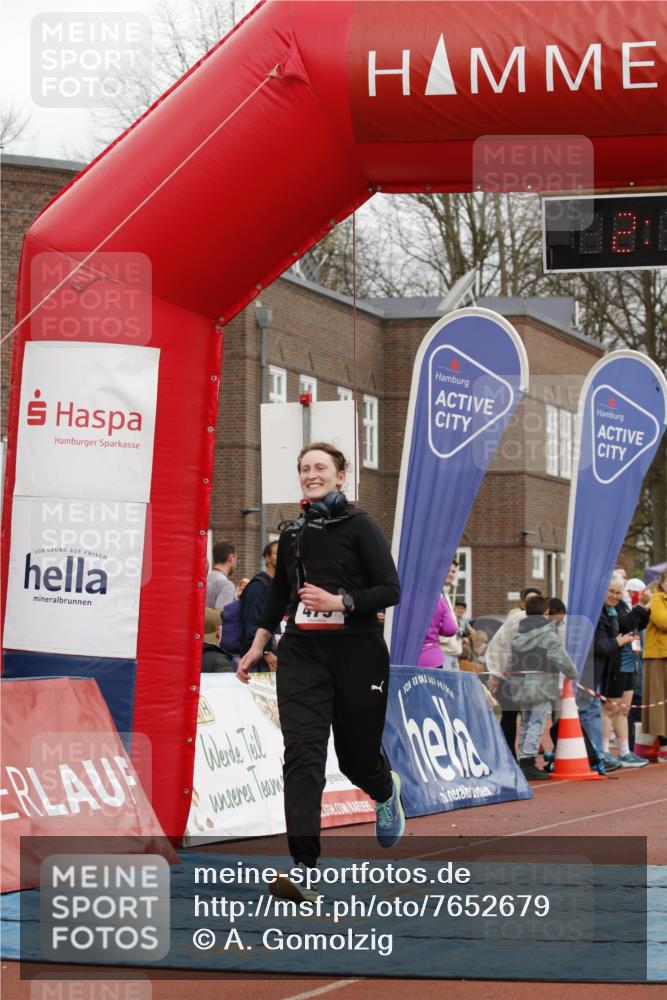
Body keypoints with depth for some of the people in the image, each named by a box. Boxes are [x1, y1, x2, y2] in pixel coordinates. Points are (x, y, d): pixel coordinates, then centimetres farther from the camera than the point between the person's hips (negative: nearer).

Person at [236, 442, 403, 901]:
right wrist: (258, 646, 23)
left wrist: (340, 602, -20)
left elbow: (391, 589, -9)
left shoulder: (359, 526, -5)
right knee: (301, 752, -12)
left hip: (357, 653, -3)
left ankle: (387, 793, 48)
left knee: (357, 755, 9)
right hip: (302, 654, 3)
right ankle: (304, 868, -18)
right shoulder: (293, 532, 10)